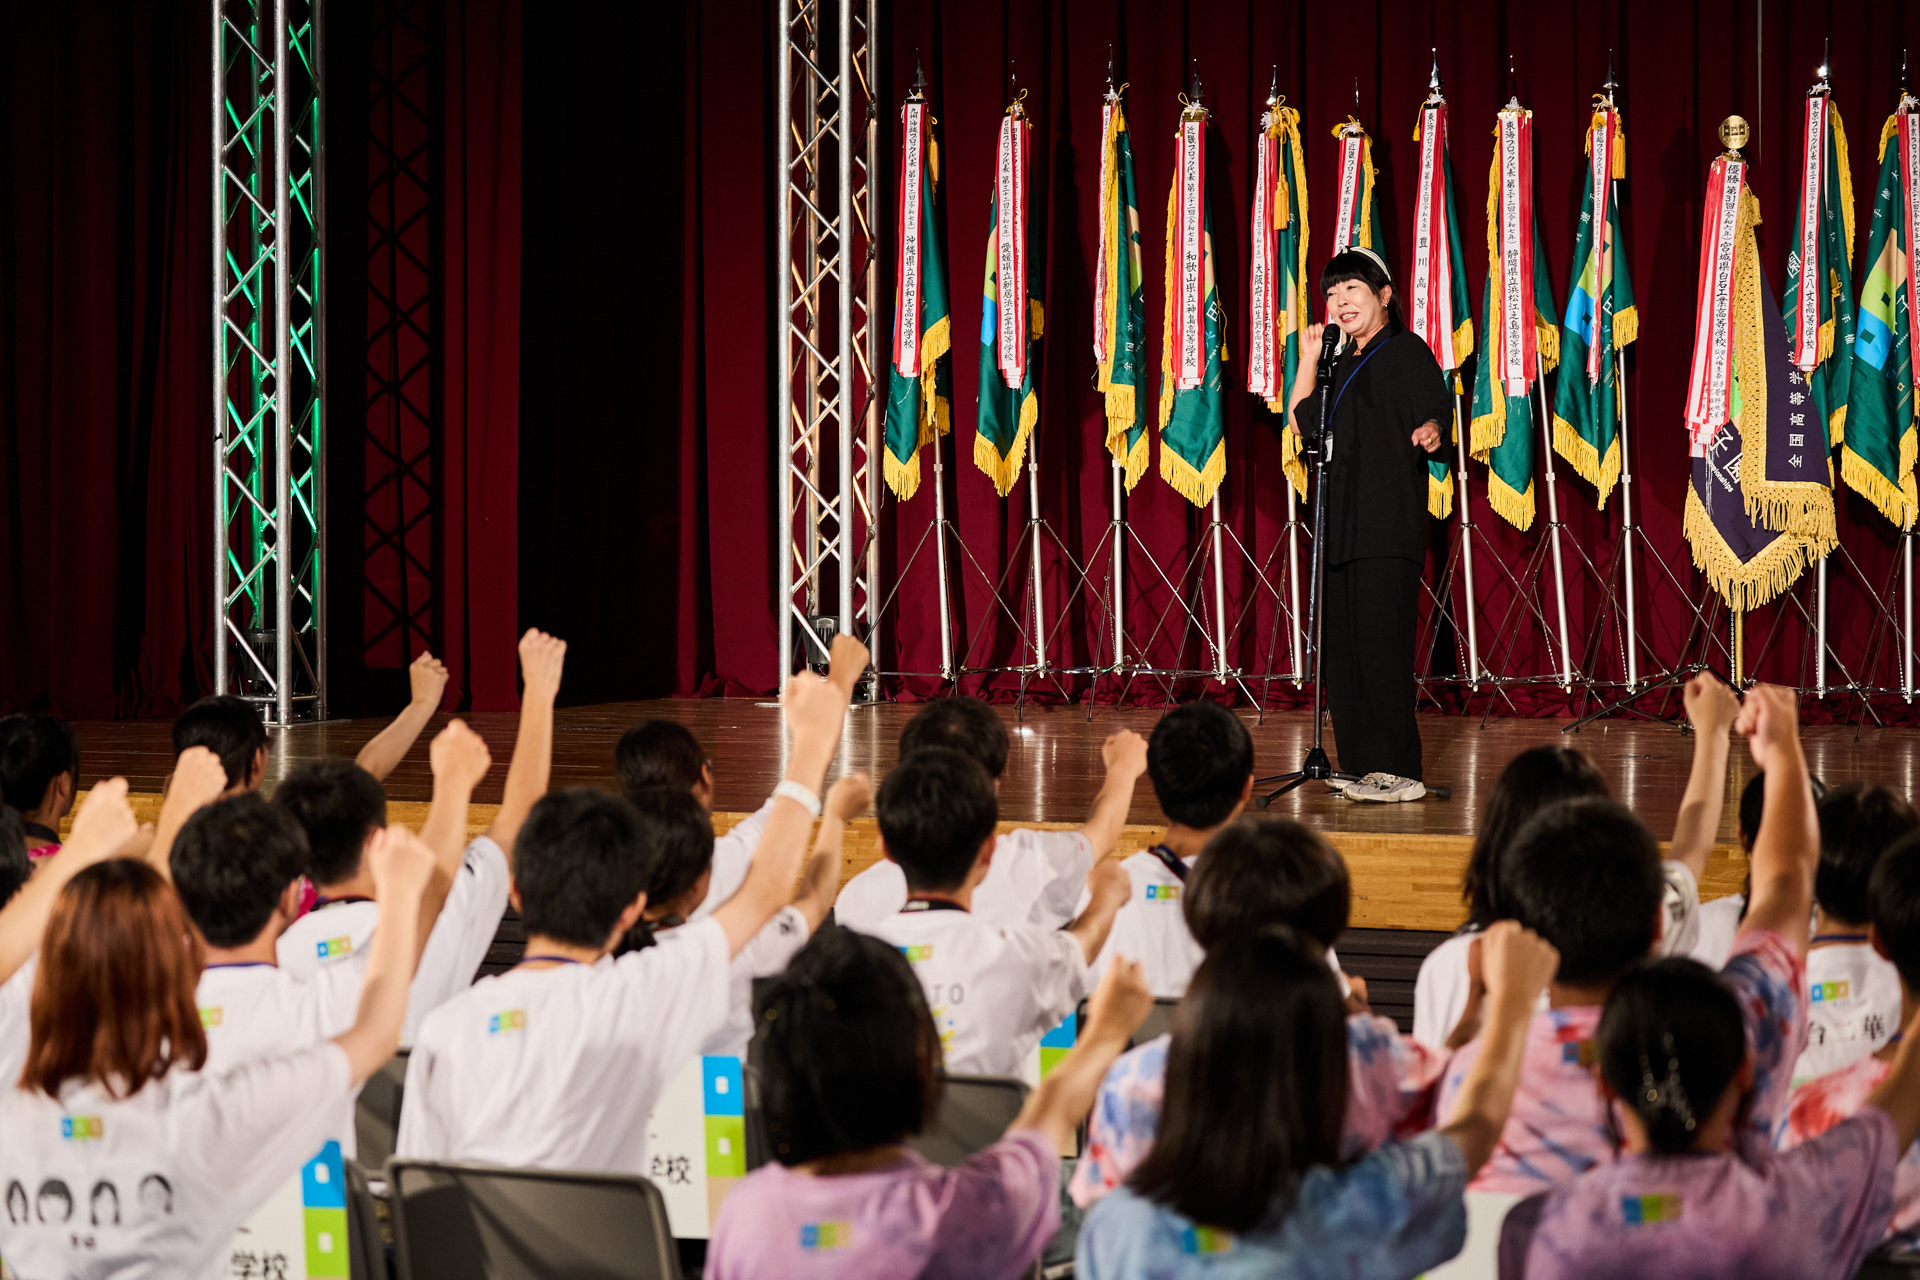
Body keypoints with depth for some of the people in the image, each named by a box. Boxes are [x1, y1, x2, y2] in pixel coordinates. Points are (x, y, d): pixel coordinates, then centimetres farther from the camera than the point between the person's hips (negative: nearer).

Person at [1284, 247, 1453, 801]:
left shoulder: (1406, 350, 0)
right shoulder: (1342, 363, 22)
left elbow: (1435, 411, -12)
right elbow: (1300, 422, 24)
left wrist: (1430, 432, -33)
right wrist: (1309, 357, 20)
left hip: (1388, 521, -8)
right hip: (1341, 522, 8)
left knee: (1380, 640, -14)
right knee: (1340, 645, 4)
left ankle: (1398, 770, -14)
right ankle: (1363, 768, 8)